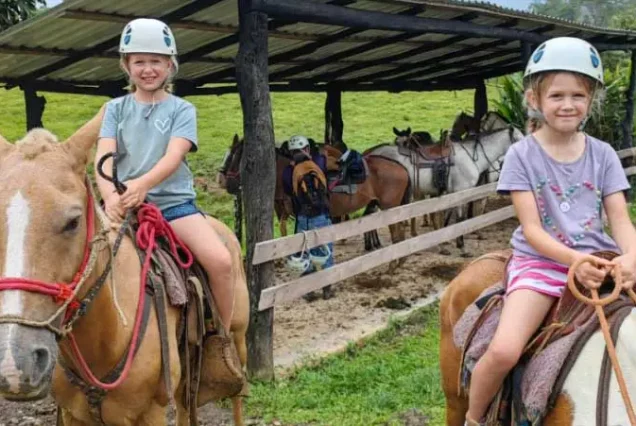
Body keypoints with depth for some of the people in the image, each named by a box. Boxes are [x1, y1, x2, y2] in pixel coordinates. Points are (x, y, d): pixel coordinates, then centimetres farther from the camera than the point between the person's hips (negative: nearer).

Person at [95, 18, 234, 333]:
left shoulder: (182, 109, 6)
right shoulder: (115, 108, 11)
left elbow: (174, 156, -12)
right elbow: (104, 157, -4)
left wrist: (143, 183, -34)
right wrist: (110, 195, -27)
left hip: (173, 201, -2)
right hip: (123, 205, 2)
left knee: (220, 260, -23)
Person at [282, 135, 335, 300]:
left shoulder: (288, 171, -5)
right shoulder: (319, 162, -5)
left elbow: (287, 191, 8)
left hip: (302, 219, 1)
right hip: (322, 217, 0)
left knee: (305, 254, 12)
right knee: (325, 253, 12)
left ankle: (308, 291, 15)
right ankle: (327, 289, 17)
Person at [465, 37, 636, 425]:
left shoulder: (603, 155, 5)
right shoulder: (522, 155, -4)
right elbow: (532, 229, -9)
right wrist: (575, 260, -26)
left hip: (597, 261, 4)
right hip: (540, 261, -4)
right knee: (504, 351, -26)